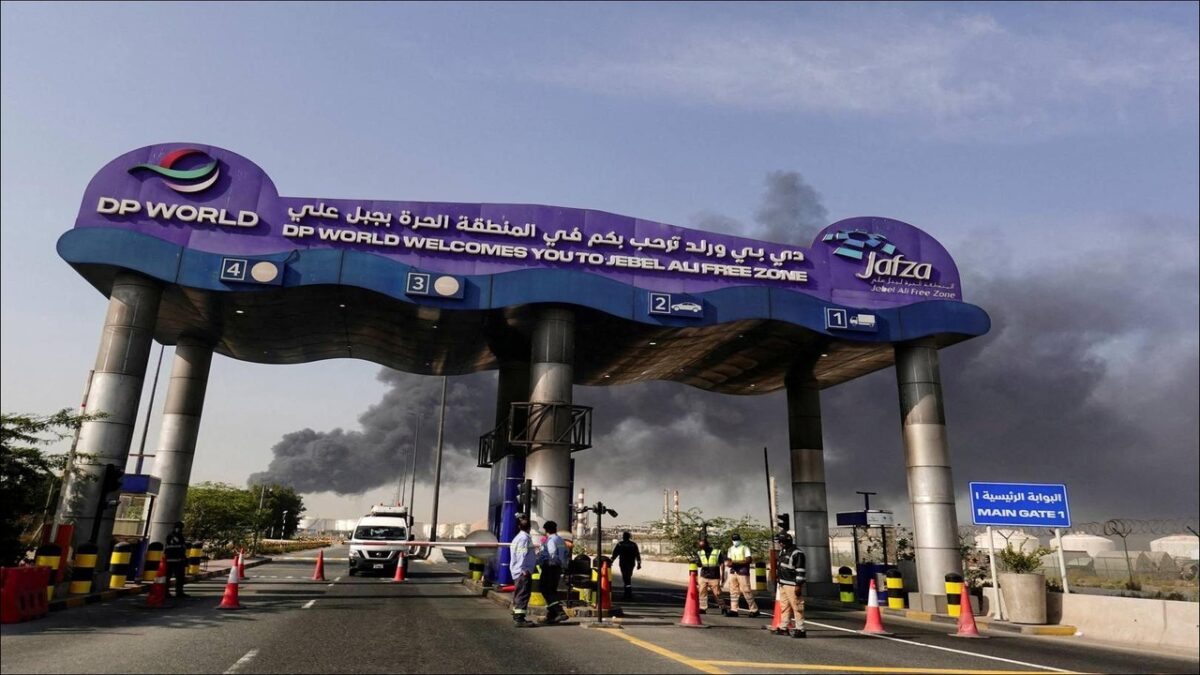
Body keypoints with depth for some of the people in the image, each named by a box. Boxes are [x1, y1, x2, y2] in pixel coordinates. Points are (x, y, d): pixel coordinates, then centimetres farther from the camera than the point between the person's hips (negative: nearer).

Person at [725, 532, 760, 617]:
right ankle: (733, 610, 8)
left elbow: (748, 560, -12)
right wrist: (729, 563, -8)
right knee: (733, 591, 5)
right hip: (733, 572, 6)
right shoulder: (731, 549, 16)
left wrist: (735, 562, -18)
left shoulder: (745, 548, -2)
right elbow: (729, 560, 17)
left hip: (743, 572, -6)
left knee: (746, 591, -6)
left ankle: (754, 610, 2)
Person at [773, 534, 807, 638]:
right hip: (783, 584, 9)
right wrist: (779, 582, 24)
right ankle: (783, 627, 20)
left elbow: (800, 571, -17)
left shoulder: (797, 553, -14)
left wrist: (798, 586, -20)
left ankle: (800, 630, -1)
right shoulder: (782, 552, 15)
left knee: (797, 607, -6)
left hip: (792, 585, -9)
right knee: (784, 607, 13)